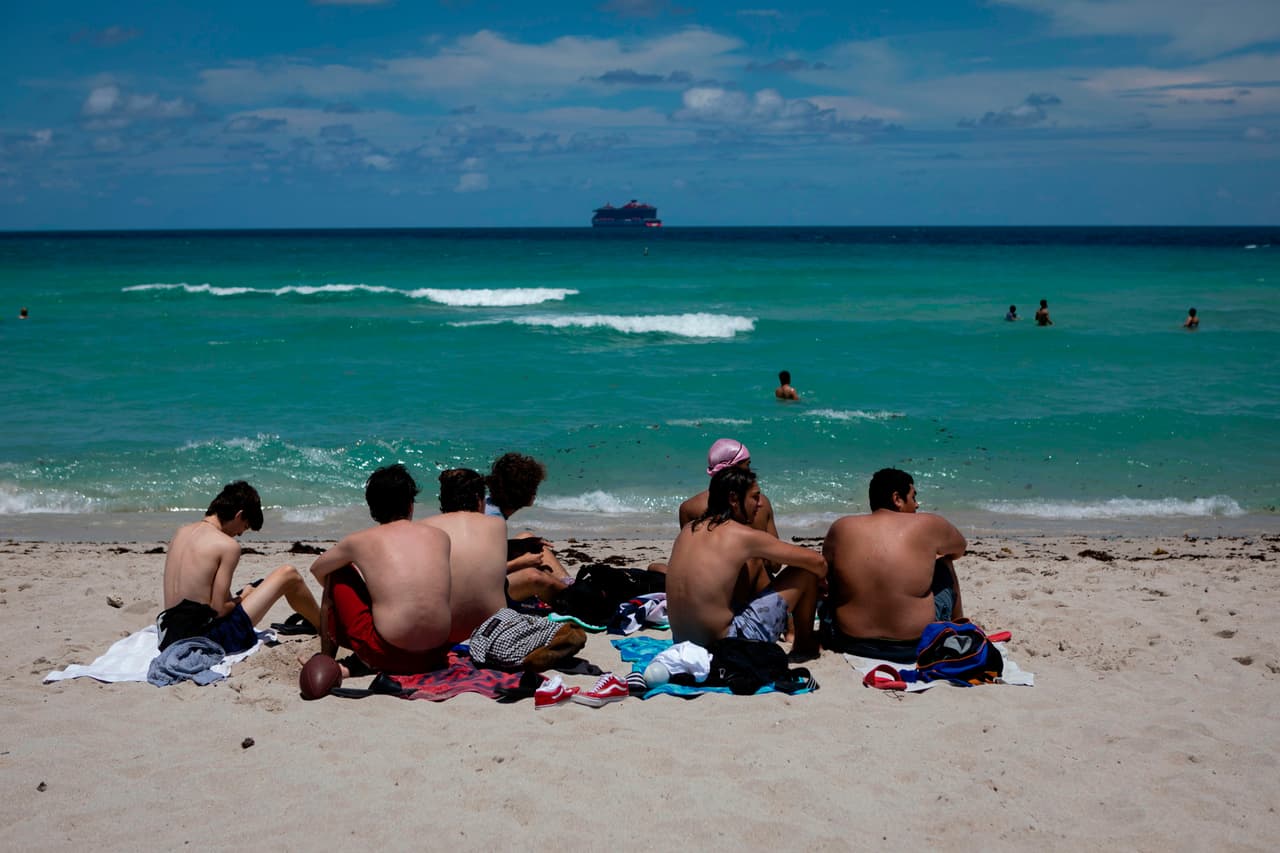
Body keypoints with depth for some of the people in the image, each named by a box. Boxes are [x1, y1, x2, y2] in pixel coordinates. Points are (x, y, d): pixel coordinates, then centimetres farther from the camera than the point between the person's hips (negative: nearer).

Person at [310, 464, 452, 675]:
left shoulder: (360, 541, 2)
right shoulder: (440, 536, 7)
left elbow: (317, 569, 23)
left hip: (387, 657, -3)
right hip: (435, 657, 3)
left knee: (337, 575, 18)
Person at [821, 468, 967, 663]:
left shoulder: (841, 528, -4)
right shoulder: (928, 525, -8)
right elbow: (960, 548, 14)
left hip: (849, 641, 1)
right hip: (914, 645, -1)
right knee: (944, 564, 23)